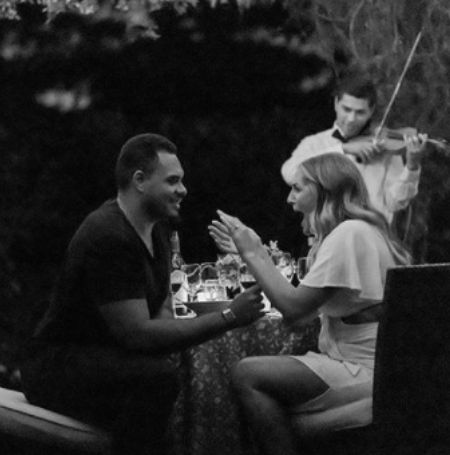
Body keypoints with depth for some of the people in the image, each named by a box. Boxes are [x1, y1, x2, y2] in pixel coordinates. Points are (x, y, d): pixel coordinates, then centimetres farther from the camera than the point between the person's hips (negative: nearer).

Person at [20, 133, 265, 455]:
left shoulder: (157, 229, 6)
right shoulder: (108, 238, -23)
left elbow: (162, 308, 12)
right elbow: (138, 334, -27)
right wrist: (229, 317, -26)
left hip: (106, 361, 10)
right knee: (157, 375, -31)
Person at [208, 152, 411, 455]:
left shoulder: (349, 234, -14)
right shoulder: (360, 232, 17)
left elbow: (293, 307, -17)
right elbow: (303, 312, 12)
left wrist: (253, 253, -7)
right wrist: (256, 252, 12)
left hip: (367, 373, -10)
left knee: (248, 375, -14)